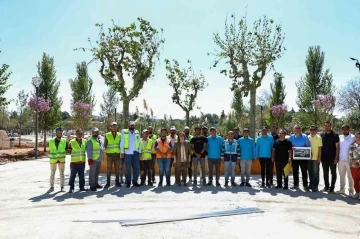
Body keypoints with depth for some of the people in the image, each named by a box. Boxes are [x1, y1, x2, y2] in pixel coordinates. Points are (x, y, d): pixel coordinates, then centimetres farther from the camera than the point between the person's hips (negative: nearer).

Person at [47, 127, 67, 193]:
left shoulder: (64, 141, -2)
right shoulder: (51, 141, -1)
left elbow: (67, 149, 6)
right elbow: (51, 150, 6)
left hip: (61, 160, 0)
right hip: (53, 160, 0)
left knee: (62, 174, 5)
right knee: (52, 174, 6)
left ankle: (62, 187, 13)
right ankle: (51, 187, 15)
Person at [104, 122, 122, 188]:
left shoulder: (120, 135, 6)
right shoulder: (107, 135, 2)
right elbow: (105, 145, 6)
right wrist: (105, 150, -6)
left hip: (117, 154, 1)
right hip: (109, 154, -1)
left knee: (117, 169, 4)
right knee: (109, 169, 0)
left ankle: (117, 182, 13)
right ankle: (108, 182, 7)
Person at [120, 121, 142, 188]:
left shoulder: (137, 132, 11)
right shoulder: (124, 132, 3)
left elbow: (139, 143, 12)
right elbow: (121, 143, 2)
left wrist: (140, 152, 5)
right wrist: (122, 152, -4)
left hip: (135, 153, 3)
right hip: (127, 153, -3)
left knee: (136, 167, 3)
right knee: (128, 168, 1)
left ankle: (135, 181, 13)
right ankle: (128, 182, 11)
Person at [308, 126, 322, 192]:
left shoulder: (318, 138, -6)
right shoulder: (307, 137, 7)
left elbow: (320, 148, -7)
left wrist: (319, 158, -12)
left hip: (315, 158, -4)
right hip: (309, 158, 5)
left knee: (315, 172, 1)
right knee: (310, 172, 12)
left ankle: (315, 186, 7)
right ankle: (311, 184, 23)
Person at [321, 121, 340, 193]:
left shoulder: (335, 135, -4)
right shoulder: (322, 135, 6)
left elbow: (337, 147, -6)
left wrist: (336, 158, -13)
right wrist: (320, 157, 4)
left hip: (332, 158, -4)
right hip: (324, 158, 4)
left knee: (333, 173, 4)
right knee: (325, 173, 11)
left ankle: (332, 188, 10)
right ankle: (326, 186, 21)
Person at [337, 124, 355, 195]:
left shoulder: (353, 137, -5)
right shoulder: (340, 137, 8)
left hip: (349, 160, -5)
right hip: (341, 160, 5)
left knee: (350, 176, 2)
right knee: (341, 175, 13)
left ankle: (351, 190, 10)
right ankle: (342, 189, 23)